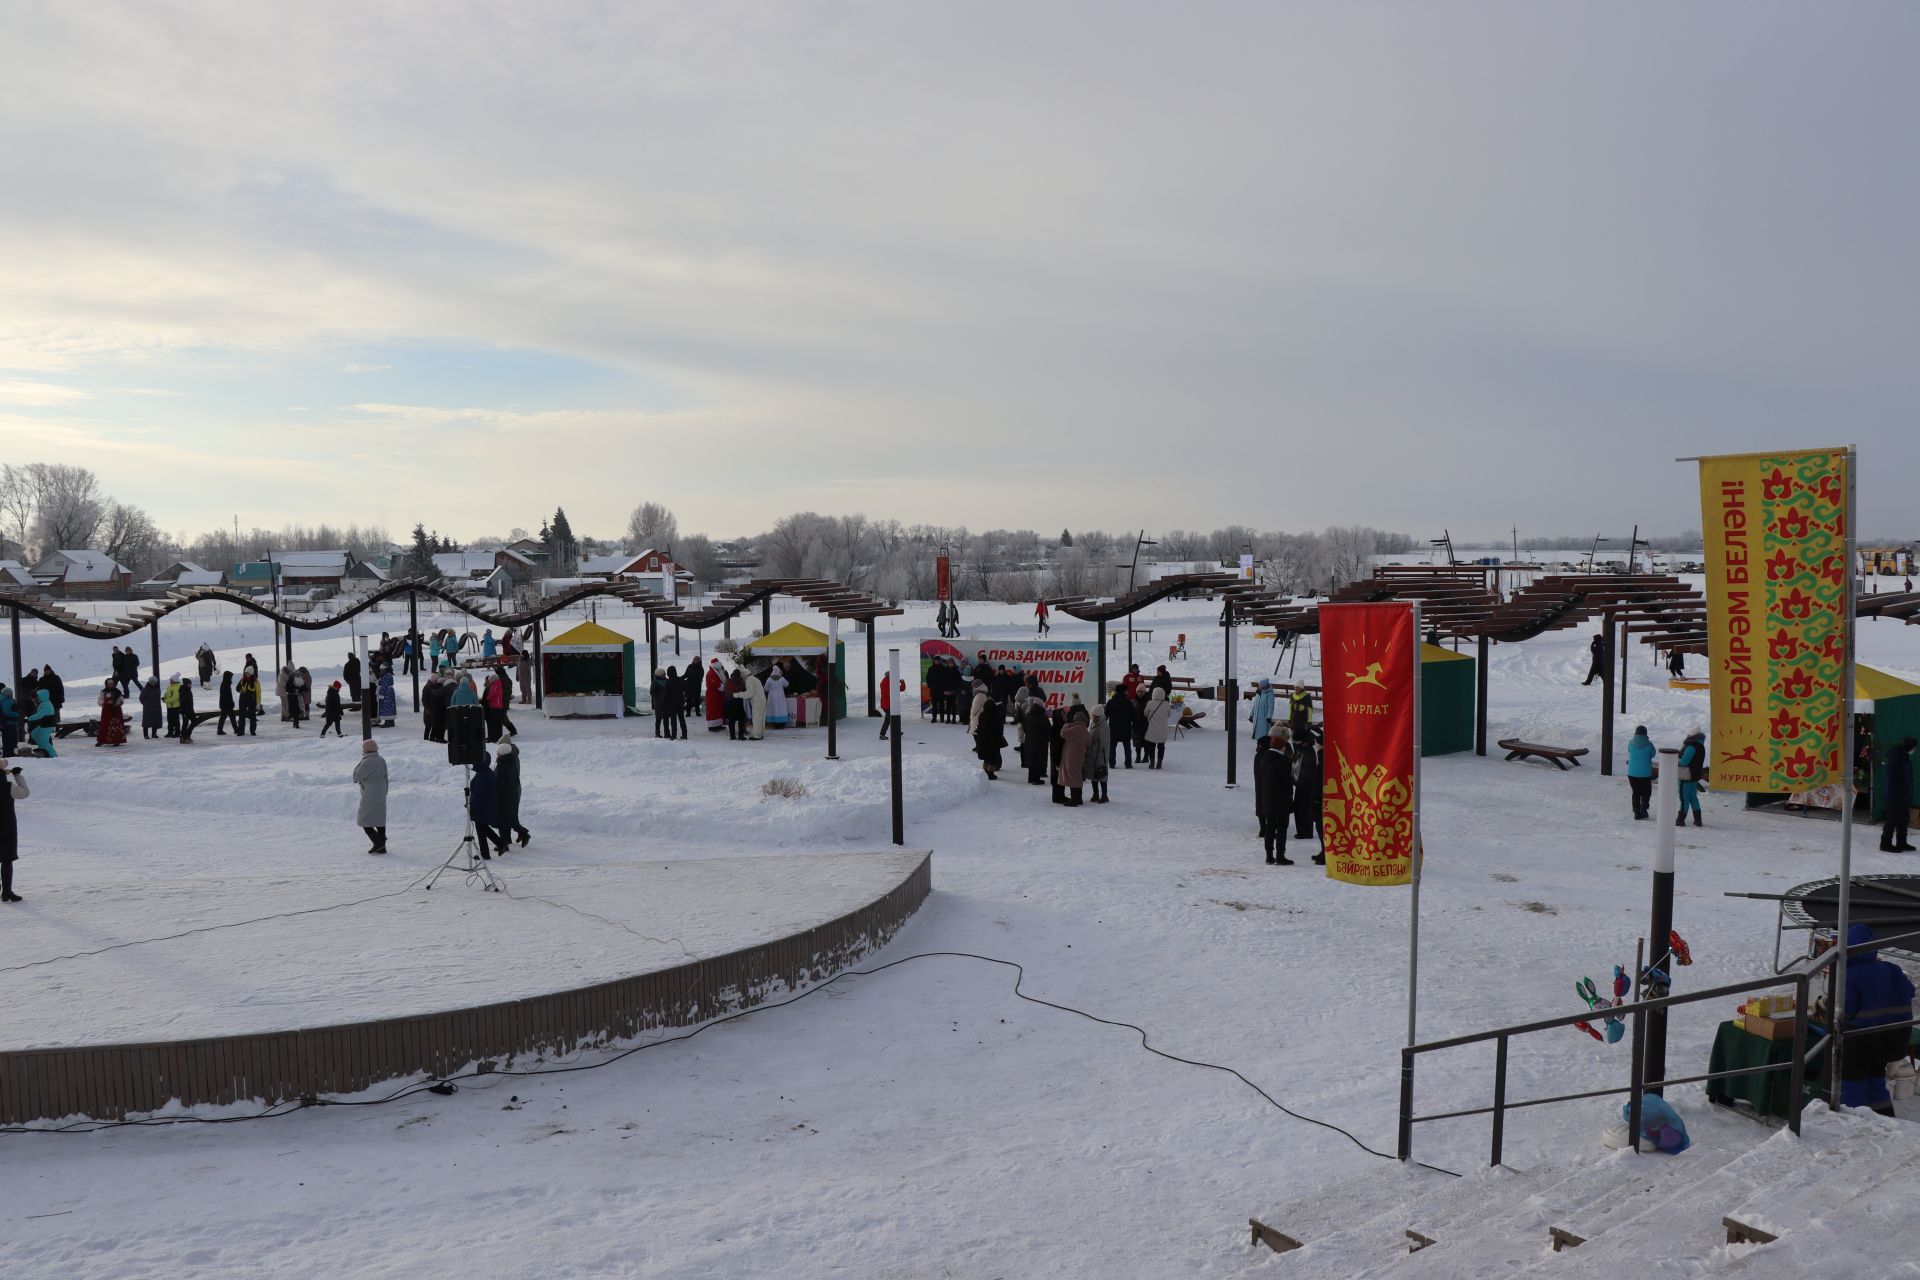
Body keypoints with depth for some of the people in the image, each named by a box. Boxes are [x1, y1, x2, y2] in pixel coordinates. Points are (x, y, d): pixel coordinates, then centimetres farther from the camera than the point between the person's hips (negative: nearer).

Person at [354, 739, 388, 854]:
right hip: (381, 795, 8)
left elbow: (356, 778, -13)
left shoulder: (366, 763, -19)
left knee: (365, 822, 2)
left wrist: (357, 765, 1)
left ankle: (377, 842, -9)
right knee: (379, 820, 11)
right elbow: (385, 778, 12)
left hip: (369, 796, -8)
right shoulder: (382, 760, 5)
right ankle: (382, 846, 12)